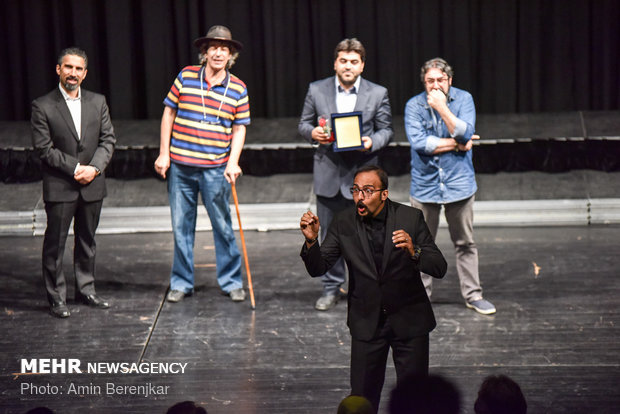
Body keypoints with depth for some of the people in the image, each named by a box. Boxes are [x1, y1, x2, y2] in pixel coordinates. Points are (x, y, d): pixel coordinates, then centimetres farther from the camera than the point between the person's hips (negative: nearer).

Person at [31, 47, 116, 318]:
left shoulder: (97, 102, 7)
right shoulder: (43, 106, -6)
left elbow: (108, 140, 5)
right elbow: (44, 148, -10)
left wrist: (94, 168, -11)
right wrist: (75, 168, -15)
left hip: (92, 185, 4)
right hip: (59, 187, -4)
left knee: (87, 240, 14)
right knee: (55, 243, 0)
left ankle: (85, 290, 26)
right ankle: (57, 297, 8)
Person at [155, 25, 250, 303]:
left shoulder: (238, 88, 2)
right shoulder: (186, 77, 2)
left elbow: (239, 129, 5)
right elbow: (169, 114, 6)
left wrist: (233, 162, -8)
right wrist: (163, 154, 2)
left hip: (216, 169, -1)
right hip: (180, 166, 1)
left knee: (223, 226, 3)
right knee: (181, 226, 8)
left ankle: (231, 281, 15)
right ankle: (181, 283, 19)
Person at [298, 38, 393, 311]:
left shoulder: (378, 94, 3)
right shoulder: (317, 90, 6)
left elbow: (386, 129, 5)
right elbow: (303, 124, 11)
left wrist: (372, 142, -16)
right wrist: (313, 133, -12)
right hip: (328, 174, 2)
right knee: (329, 236, 8)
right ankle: (332, 288, 19)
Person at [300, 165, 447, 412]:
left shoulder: (411, 218, -11)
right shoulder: (344, 222, -7)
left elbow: (439, 268, -13)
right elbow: (317, 269, -7)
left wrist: (413, 251, -33)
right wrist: (311, 241, -26)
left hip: (409, 319, -1)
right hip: (367, 322, 1)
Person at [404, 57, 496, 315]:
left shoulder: (463, 99, -1)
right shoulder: (414, 106, -4)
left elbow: (465, 133, -16)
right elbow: (418, 142, -16)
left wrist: (442, 108, -20)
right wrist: (455, 144, -12)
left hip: (459, 183, 1)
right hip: (425, 184, 0)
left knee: (465, 243, 7)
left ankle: (472, 295, 16)